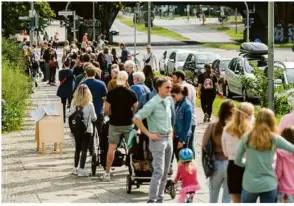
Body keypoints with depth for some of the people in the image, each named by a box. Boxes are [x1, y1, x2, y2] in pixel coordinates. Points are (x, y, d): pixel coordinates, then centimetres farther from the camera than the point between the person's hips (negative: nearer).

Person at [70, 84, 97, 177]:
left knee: (77, 149, 17)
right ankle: (81, 169, -4)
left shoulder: (73, 103, -5)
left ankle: (75, 168, 23)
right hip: (87, 130, -4)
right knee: (84, 150, 1)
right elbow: (94, 118, -4)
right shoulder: (89, 105, -13)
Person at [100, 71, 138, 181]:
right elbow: (136, 109, -1)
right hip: (128, 124, 1)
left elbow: (106, 110, -8)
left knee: (111, 148, 4)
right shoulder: (131, 93, -6)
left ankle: (107, 173, 4)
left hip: (114, 124, -1)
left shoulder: (111, 93, -8)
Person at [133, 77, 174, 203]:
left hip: (168, 139, 7)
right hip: (158, 139, -7)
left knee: (165, 171, 10)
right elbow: (136, 118, -19)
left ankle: (160, 198, 17)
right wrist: (149, 134, -16)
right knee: (158, 171, -12)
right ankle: (152, 199, -8)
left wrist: (171, 131, 14)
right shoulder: (153, 103, -15)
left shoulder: (169, 101, 8)